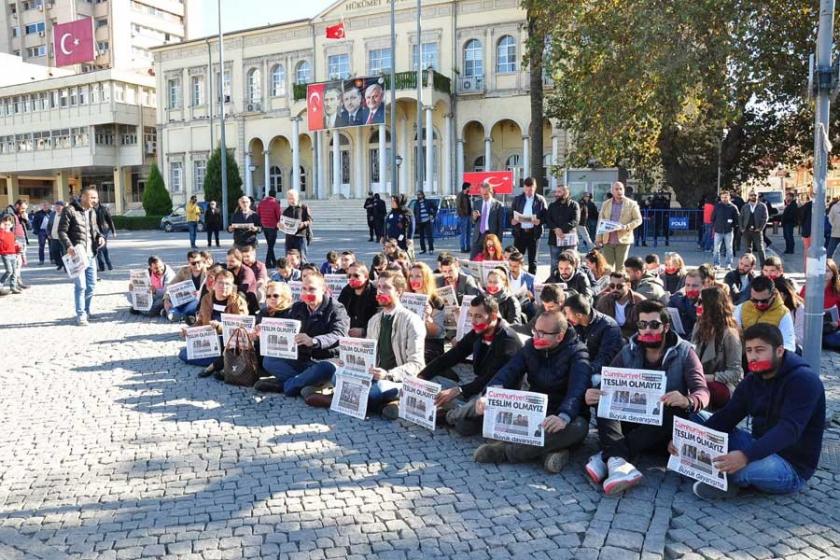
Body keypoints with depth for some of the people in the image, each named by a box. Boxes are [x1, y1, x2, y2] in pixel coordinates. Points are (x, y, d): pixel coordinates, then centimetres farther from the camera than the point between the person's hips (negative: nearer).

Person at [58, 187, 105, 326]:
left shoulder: (92, 212, 14)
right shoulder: (70, 210, -8)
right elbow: (62, 231, -10)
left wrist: (100, 237, 4)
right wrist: (68, 246, -23)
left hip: (90, 255, 7)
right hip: (76, 254, -7)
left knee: (91, 285, 11)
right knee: (80, 286, -7)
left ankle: (86, 311, 26)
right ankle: (80, 315, 3)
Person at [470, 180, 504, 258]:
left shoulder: (498, 205, -2)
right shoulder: (477, 204, 11)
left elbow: (501, 225, -1)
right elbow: (473, 222, 15)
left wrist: (498, 240, -5)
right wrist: (474, 217, -8)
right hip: (478, 236, 4)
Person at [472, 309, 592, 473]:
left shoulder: (577, 353, -13)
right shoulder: (531, 347, 2)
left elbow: (577, 390, -30)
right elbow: (507, 373, -12)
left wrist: (564, 417, -50)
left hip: (566, 416, -4)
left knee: (578, 427, -38)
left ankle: (505, 451, -32)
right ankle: (549, 448, -26)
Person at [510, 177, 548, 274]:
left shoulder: (540, 200, 3)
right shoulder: (517, 199, 9)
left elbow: (545, 215, 2)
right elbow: (511, 214, 10)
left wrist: (540, 221, -18)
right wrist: (512, 220, -11)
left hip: (533, 232, -1)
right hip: (520, 232, 1)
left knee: (532, 260, 6)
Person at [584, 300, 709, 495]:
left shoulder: (683, 352, -4)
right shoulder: (628, 352, 3)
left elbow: (702, 392, -15)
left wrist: (687, 401, -40)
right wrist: (593, 396, -29)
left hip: (666, 427, -2)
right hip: (632, 420, 3)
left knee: (674, 412, -35)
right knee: (604, 402, -23)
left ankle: (607, 456, -39)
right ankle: (617, 461, -47)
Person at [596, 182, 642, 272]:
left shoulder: (631, 204, 2)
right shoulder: (605, 204, 10)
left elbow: (638, 220, 1)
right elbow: (600, 222, 11)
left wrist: (627, 227, -17)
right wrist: (599, 239, 5)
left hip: (623, 240, -3)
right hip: (607, 240, 3)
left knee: (620, 267, 1)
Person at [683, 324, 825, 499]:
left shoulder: (803, 380, -19)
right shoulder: (751, 381, 6)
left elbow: (789, 429, -32)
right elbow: (726, 417, -1)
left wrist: (747, 456, -46)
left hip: (791, 465, -8)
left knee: (733, 467, -36)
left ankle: (725, 479, -3)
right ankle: (725, 479, -16)